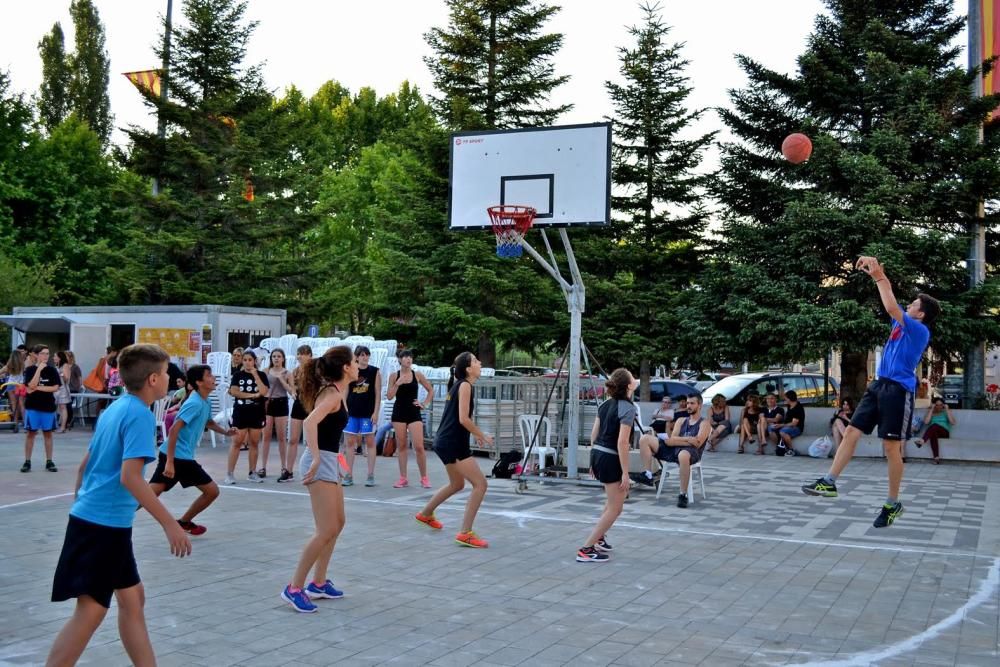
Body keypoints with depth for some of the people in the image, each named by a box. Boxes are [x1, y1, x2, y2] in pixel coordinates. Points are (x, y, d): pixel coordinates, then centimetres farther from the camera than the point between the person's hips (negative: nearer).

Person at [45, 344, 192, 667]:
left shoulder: (115, 408, 11)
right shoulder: (140, 415, -16)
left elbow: (87, 462, 18)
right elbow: (130, 476, -25)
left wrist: (81, 502, 29)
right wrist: (170, 524, -23)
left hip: (90, 517, 10)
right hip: (105, 523, -10)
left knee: (132, 599, 15)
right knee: (91, 611, -5)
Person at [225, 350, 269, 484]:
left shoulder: (261, 375, 3)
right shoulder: (237, 375, 3)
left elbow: (264, 392, -11)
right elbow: (234, 392, -10)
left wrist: (255, 375, -13)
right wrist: (253, 395, -14)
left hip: (256, 413, 1)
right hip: (240, 412, -1)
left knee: (254, 443, 6)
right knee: (237, 442, -2)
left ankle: (252, 473, 14)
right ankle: (229, 473, 0)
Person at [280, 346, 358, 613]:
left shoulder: (336, 392, 12)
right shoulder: (333, 394, -16)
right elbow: (310, 422, -32)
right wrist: (316, 459, -32)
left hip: (329, 461, 10)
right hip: (321, 463, -10)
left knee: (338, 523, 19)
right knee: (326, 531, -10)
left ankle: (318, 583, 26)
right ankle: (294, 588, -4)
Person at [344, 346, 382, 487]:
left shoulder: (375, 372, 0)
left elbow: (378, 394, -1)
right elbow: (345, 392, 8)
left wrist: (376, 412, -8)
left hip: (368, 413, -2)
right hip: (352, 412, 2)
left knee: (370, 442, 2)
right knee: (350, 442, 4)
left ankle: (370, 475, 8)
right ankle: (349, 475, 11)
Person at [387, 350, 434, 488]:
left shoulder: (417, 375, 2)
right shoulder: (394, 376, 2)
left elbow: (431, 391, 12)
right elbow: (389, 396, -2)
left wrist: (425, 404, 2)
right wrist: (397, 384, -13)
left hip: (414, 413, -1)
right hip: (399, 412, 1)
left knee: (419, 446, -7)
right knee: (401, 446, 5)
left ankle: (424, 478, 5)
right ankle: (403, 478, 12)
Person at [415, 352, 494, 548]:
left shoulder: (459, 385, 14)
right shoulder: (465, 385, -14)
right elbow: (464, 419, -20)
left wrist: (475, 433, 19)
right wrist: (482, 436, -10)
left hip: (446, 442, 10)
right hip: (453, 443, -10)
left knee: (457, 484, 27)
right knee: (480, 484, -10)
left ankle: (426, 514, 44)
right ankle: (465, 534, -10)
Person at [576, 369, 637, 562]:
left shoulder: (606, 404, 9)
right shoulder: (628, 408, -15)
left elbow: (594, 433, 12)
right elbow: (622, 442, -21)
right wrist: (625, 473, -18)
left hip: (597, 454, 9)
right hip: (611, 459, -9)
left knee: (615, 497, 28)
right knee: (615, 508, 2)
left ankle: (599, 538, 35)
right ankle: (586, 550, -1)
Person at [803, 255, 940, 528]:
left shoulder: (920, 330, -10)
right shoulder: (902, 323, 13)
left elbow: (891, 307, -21)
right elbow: (893, 304, 19)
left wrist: (879, 277, -16)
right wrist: (878, 274, 3)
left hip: (899, 390, -8)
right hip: (879, 385, 8)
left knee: (892, 447, -3)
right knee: (851, 432, 0)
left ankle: (893, 504, 8)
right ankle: (830, 482, 0)